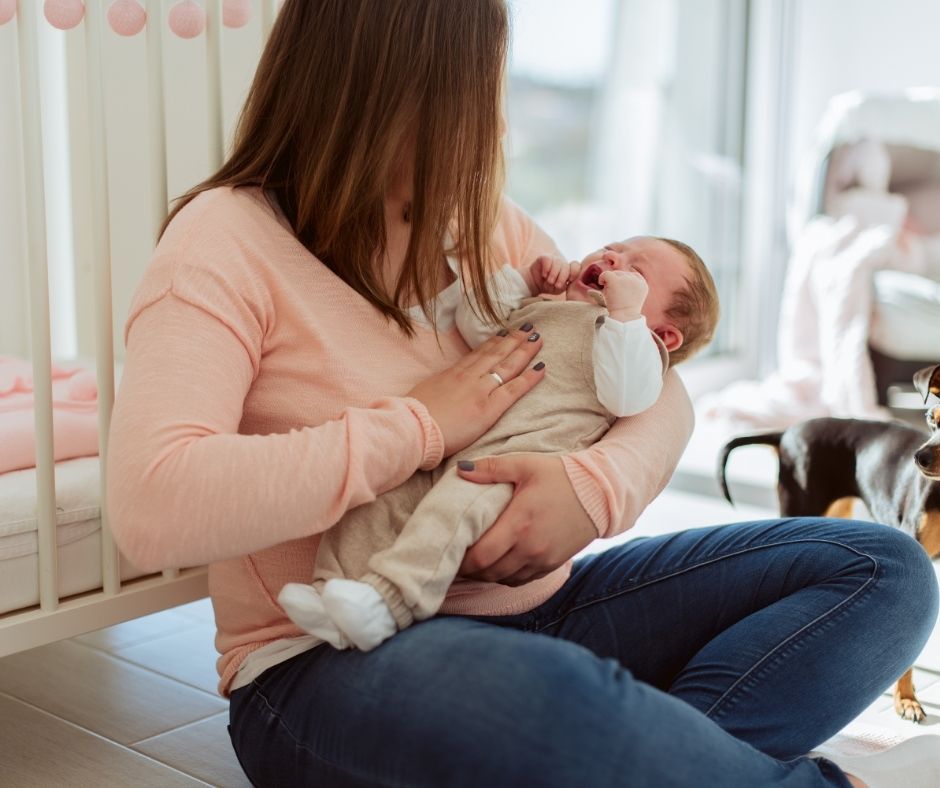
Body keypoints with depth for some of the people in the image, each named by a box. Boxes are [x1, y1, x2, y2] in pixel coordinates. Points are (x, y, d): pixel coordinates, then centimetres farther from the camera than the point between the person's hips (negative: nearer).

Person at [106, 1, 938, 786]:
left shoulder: (486, 224, 10)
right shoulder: (229, 242, -9)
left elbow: (659, 394, 8)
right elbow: (150, 510, -24)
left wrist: (598, 484, -16)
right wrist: (420, 426, -20)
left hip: (537, 608, 7)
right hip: (334, 668, -6)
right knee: (548, 696, -42)